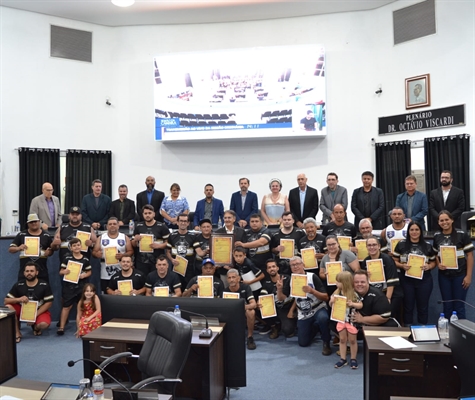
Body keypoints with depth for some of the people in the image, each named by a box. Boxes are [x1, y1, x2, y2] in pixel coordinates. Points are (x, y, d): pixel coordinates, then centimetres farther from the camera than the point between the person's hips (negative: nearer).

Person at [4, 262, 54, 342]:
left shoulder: (44, 285, -12)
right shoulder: (18, 285, -7)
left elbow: (48, 303, -11)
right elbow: (6, 301, -7)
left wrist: (35, 315, -21)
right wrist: (18, 299, -28)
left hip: (39, 311, -2)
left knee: (44, 324, -33)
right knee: (8, 307, -26)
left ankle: (35, 327, 9)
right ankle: (17, 333, -10)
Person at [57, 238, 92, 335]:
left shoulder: (85, 260, 3)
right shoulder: (67, 258, 1)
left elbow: (89, 272, 11)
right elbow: (61, 271, 4)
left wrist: (84, 275, -9)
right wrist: (64, 271, -18)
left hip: (81, 286, 1)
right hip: (68, 285, -1)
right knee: (66, 306, 1)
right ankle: (61, 327, 9)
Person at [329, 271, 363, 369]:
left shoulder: (353, 294, -17)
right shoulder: (336, 293, -6)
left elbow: (361, 305, -11)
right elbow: (331, 305, 4)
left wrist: (352, 304, -28)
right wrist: (331, 301, -18)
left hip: (351, 320, -3)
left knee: (352, 340, 10)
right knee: (342, 340, 12)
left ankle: (353, 359, 26)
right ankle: (343, 359, 22)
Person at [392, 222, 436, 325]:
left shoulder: (427, 246, 3)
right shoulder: (401, 245, -1)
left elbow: (433, 262, 10)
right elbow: (394, 261, 1)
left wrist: (429, 266, -11)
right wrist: (402, 265, -17)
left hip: (424, 280, 1)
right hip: (406, 280, -1)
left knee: (423, 306, 12)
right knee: (408, 306, 10)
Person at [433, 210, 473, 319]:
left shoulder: (462, 235, -9)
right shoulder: (437, 236, 4)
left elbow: (470, 255, -7)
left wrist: (468, 276, -11)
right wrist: (438, 264, -6)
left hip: (460, 275, -3)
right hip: (444, 276, 4)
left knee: (459, 306, 5)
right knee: (447, 306, 13)